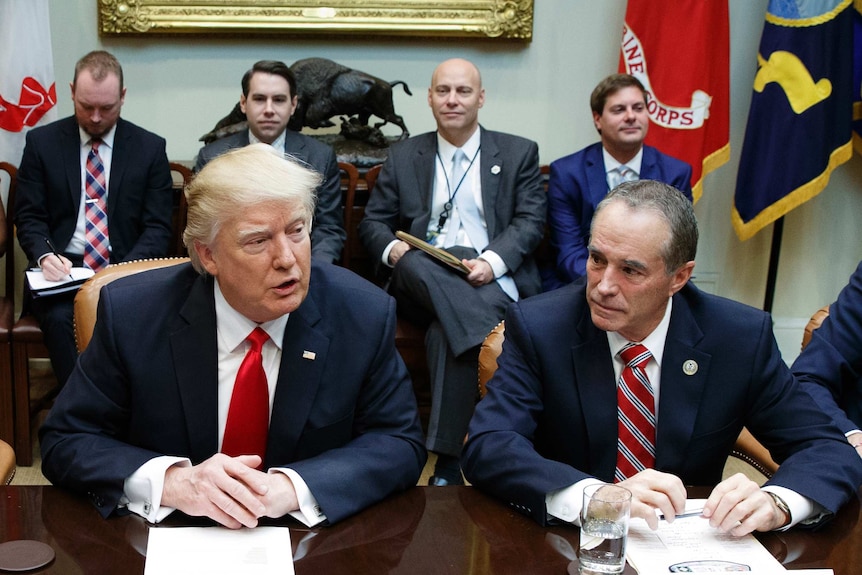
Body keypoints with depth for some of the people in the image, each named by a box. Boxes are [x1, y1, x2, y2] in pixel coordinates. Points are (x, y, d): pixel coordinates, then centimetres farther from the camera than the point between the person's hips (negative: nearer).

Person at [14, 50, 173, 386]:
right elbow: (29, 217, 8)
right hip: (61, 271, 1)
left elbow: (158, 227, 2)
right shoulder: (42, 142, 8)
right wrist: (45, 255, -15)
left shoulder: (150, 148, 6)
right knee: (60, 318, -32)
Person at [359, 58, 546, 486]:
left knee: (448, 330, -34)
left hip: (495, 280, -2)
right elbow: (373, 223, 16)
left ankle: (448, 460, -32)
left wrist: (491, 261, -16)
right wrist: (393, 249, -10)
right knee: (414, 263, -36)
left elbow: (531, 221, 4)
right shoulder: (403, 157, 19)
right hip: (422, 283, 2)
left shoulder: (519, 153, 14)